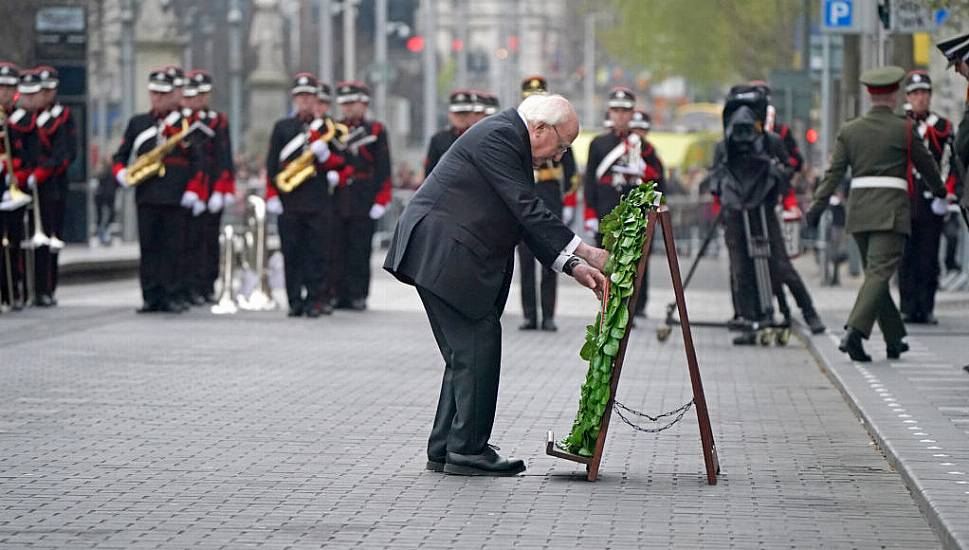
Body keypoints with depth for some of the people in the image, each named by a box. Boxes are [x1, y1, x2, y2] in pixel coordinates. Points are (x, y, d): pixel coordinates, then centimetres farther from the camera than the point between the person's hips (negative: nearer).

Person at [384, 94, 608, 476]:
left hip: (458, 258, 11)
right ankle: (467, 450, -6)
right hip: (441, 254, -11)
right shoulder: (498, 136, -14)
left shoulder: (513, 143, 18)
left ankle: (444, 450, 16)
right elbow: (528, 210, -19)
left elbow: (528, 222, 17)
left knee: (467, 354, 12)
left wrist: (572, 267, 7)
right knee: (478, 348, -10)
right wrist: (583, 251, -17)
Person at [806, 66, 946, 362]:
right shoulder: (904, 129, -2)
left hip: (859, 209, 5)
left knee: (875, 273, 15)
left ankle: (894, 340, 23)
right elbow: (925, 164, 10)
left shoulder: (849, 130, 7)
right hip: (891, 210, -5)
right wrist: (939, 190, 28)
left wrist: (819, 204, -4)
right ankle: (854, 332, -28)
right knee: (879, 273, -10)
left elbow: (834, 171, -1)